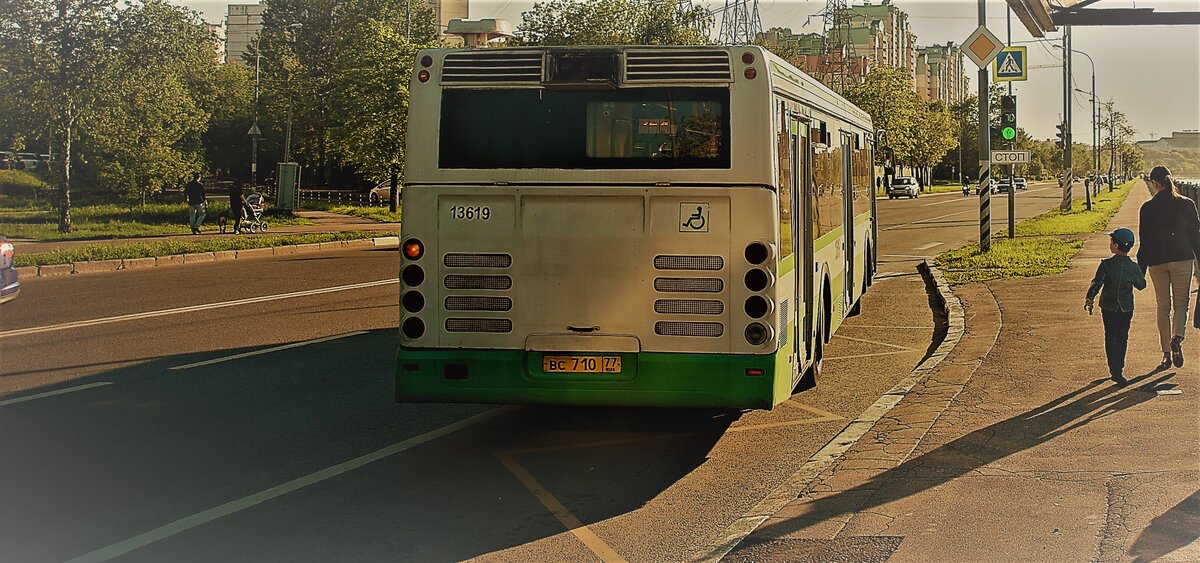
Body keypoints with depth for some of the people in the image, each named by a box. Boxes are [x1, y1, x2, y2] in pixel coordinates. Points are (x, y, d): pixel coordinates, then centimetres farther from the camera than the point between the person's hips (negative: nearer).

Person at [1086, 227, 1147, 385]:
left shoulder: (1106, 264, -12)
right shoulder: (1134, 267, -6)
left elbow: (1096, 283, -19)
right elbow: (1141, 285, 9)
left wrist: (1089, 299, -17)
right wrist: (1142, 276, 27)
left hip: (1108, 307, 0)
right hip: (1126, 308, 0)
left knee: (1110, 337, 14)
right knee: (1122, 338, 4)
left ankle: (1113, 369, 19)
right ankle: (1118, 370, -4)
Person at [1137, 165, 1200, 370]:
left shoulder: (1148, 208, -5)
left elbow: (1145, 241, -3)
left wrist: (1140, 271, 3)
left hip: (1157, 262, 0)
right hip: (1183, 260, 0)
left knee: (1163, 306, 10)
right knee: (1181, 303, 9)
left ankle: (1167, 354, 9)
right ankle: (1177, 338, -20)